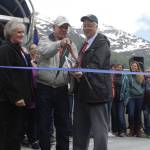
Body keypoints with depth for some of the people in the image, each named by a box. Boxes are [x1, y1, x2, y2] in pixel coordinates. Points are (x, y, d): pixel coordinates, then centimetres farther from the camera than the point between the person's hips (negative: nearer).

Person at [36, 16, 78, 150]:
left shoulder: (71, 45, 11)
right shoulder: (45, 40, 3)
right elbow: (44, 52, -21)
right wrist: (59, 44, -37)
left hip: (62, 89, 3)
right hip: (44, 88, -3)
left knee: (63, 124, 7)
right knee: (44, 124, 3)